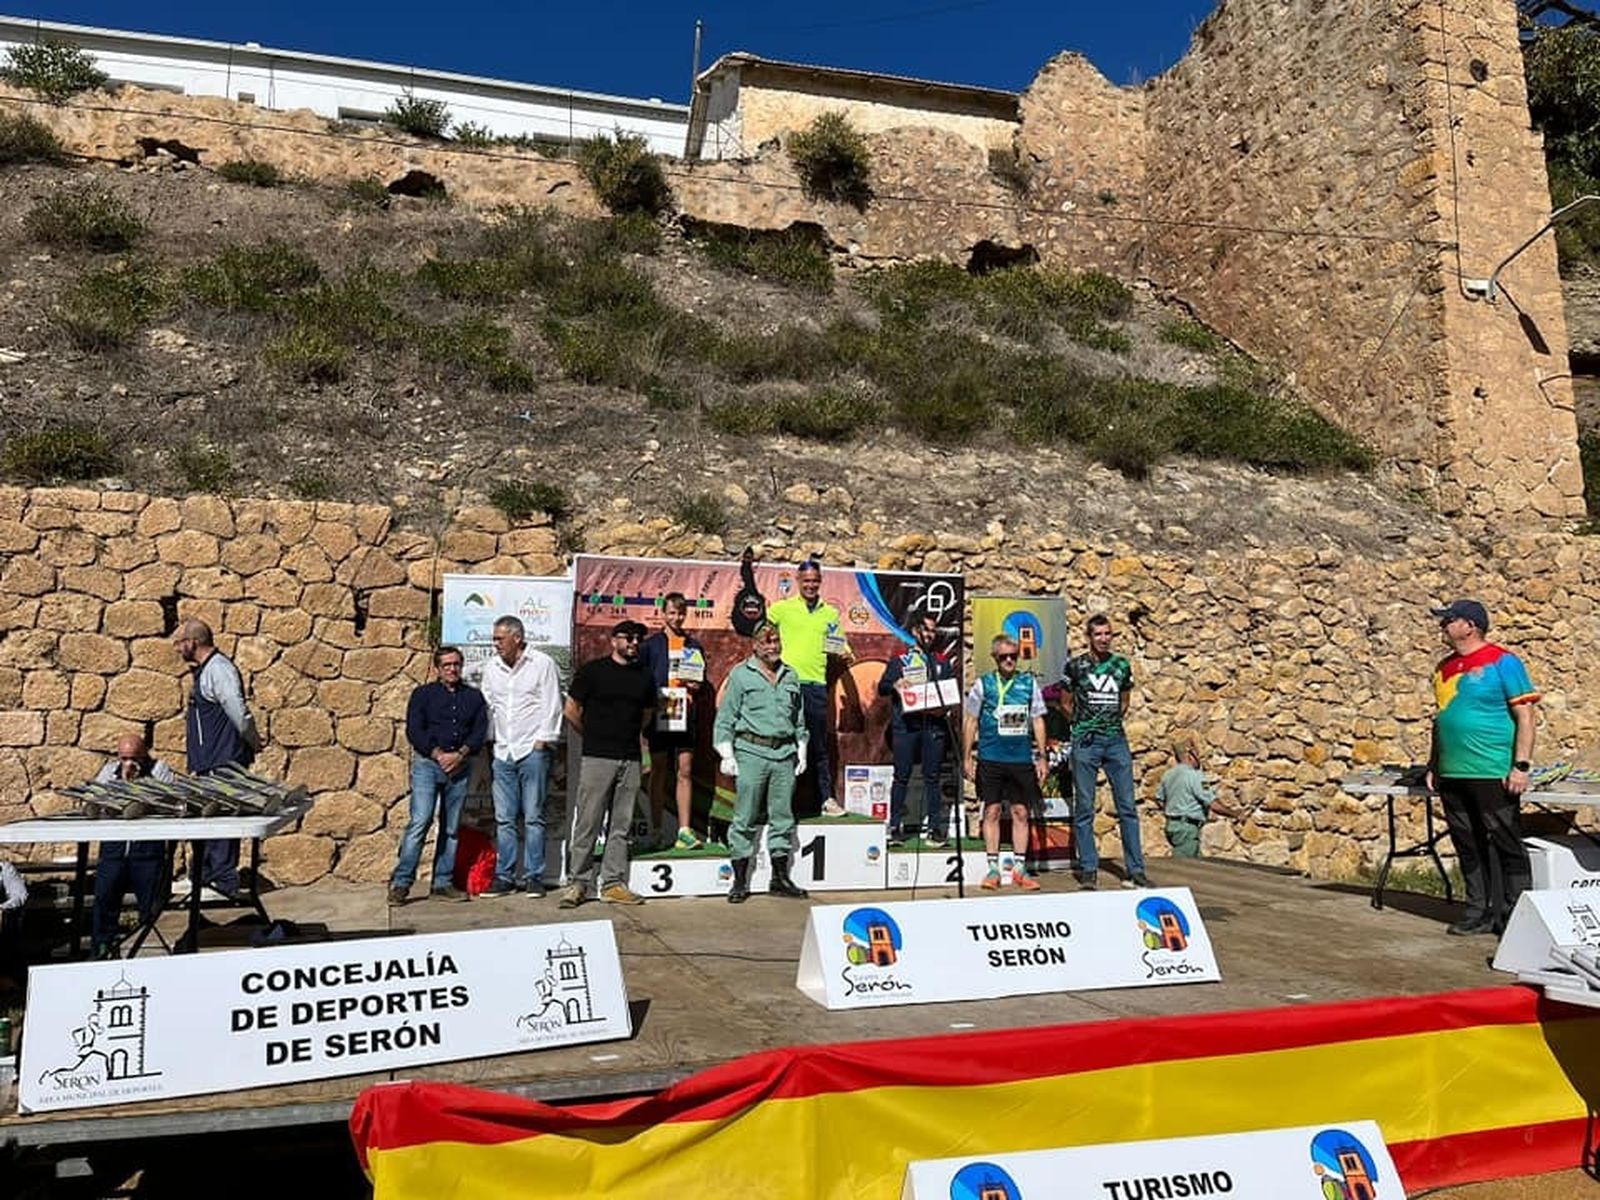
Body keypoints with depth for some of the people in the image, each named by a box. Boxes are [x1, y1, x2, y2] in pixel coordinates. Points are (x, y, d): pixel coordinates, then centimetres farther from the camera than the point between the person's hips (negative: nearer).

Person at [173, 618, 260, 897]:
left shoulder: (218, 668, -16)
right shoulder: (205, 670, 19)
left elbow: (237, 711, -22)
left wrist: (252, 741, -11)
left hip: (223, 761, -11)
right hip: (208, 762, 11)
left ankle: (225, 882, -3)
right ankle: (200, 877, 27)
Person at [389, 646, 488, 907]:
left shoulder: (474, 697, 15)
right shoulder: (422, 694, 8)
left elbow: (480, 731, 6)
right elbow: (413, 731, -1)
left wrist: (460, 754, -10)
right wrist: (438, 755, -12)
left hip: (460, 766, 3)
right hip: (427, 763, -3)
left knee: (451, 828, 5)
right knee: (419, 822, -13)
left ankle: (443, 883, 11)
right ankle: (400, 883, -10)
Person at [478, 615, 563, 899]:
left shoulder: (542, 663, -1)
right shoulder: (491, 666, 13)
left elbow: (551, 706, -2)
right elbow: (486, 706, 18)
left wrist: (542, 741, -8)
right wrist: (487, 742, 12)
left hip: (533, 750, -4)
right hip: (502, 751, 4)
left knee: (533, 817, -2)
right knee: (504, 819, 5)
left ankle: (533, 877, 4)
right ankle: (505, 876, 11)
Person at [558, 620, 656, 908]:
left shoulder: (644, 678, 14)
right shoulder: (592, 670, 1)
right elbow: (571, 711, 4)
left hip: (630, 760, 4)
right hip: (597, 757, -4)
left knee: (621, 826, 6)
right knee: (587, 823, -3)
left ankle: (613, 884, 11)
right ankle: (577, 882, 3)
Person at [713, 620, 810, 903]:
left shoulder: (791, 675, 15)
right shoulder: (740, 674, 1)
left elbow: (799, 718, 22)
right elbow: (725, 717, 1)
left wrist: (801, 749, 17)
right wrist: (727, 754, -4)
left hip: (784, 753, 4)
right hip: (751, 752, -4)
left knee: (783, 816, 8)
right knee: (745, 818, -2)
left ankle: (780, 878, 18)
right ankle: (740, 881, 5)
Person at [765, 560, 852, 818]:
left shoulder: (830, 613, 12)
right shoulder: (781, 609, 4)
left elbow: (839, 644, 14)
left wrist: (845, 653, -5)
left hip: (817, 684, 2)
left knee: (819, 745, 7)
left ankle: (827, 798, 12)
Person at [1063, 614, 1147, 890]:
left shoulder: (1122, 665, 9)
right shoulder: (1075, 666, 0)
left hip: (1116, 740, 3)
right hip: (1085, 742, -3)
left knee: (1127, 807, 1)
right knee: (1084, 809, 0)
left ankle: (1135, 870, 7)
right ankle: (1088, 871, 6)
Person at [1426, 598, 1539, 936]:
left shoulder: (1503, 662, -5)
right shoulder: (1444, 668, 15)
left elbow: (1525, 717, -8)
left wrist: (1521, 766, -14)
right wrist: (1433, 766, 18)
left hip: (1492, 775, -7)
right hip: (1452, 776, 7)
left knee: (1506, 845, 1)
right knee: (1469, 847, 11)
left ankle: (1516, 916, 10)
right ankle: (1480, 911, 20)